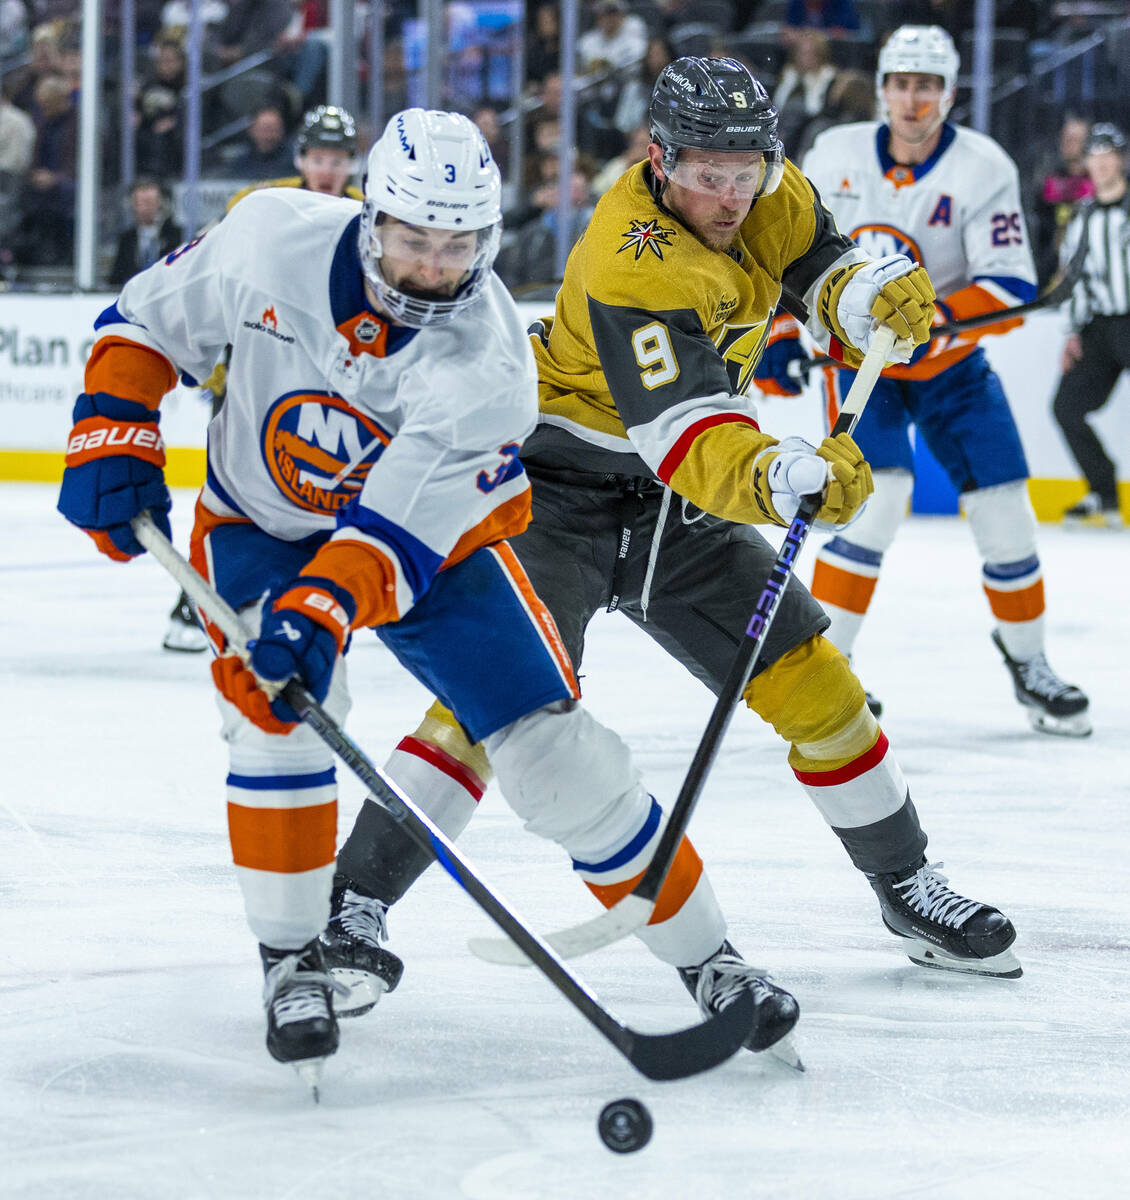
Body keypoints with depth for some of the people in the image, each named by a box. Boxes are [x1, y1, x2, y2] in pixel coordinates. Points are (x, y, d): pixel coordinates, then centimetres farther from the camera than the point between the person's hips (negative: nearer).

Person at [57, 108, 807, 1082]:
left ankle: (707, 960, 6)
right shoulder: (271, 240, -24)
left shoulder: (489, 366, -30)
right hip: (258, 522, 1)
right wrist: (114, 436, -16)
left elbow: (400, 529, -37)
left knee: (546, 739, -8)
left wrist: (322, 610, -51)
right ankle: (291, 958, -7)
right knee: (273, 709, -26)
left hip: (430, 536, -1)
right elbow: (153, 319, -6)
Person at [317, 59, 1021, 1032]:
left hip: (677, 510, 7)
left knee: (811, 682, 6)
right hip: (561, 485, -7)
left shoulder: (764, 194, -6)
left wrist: (875, 296, -17)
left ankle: (908, 888, 24)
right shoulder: (632, 265, -30)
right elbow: (680, 430, -39)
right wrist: (779, 477, -57)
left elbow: (825, 263, 8)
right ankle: (355, 906, -22)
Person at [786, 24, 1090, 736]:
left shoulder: (984, 169, -15)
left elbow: (1012, 287, -22)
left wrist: (938, 321, -37)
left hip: (951, 364, 1)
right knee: (879, 498, -22)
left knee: (1004, 510, -1)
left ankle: (1027, 658, 23)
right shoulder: (836, 156, -8)